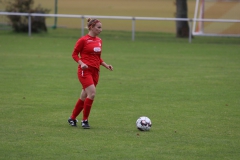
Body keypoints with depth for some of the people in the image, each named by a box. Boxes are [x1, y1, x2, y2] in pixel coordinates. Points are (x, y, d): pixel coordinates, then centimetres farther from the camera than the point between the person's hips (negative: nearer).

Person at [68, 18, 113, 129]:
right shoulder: (83, 40, -6)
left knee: (84, 97, 9)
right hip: (85, 70, -7)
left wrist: (106, 65, 10)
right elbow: (74, 54, -2)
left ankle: (72, 118, 24)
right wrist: (81, 63, -18)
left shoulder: (99, 41, 14)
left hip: (95, 71, 7)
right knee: (92, 93, -20)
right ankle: (85, 120, -8)